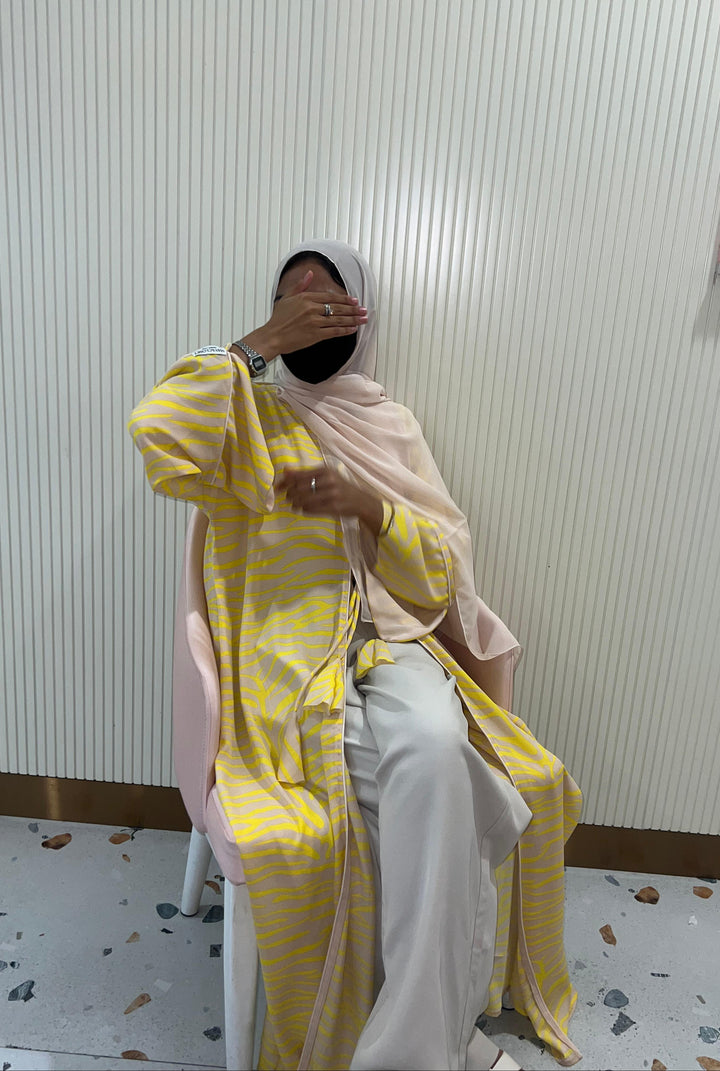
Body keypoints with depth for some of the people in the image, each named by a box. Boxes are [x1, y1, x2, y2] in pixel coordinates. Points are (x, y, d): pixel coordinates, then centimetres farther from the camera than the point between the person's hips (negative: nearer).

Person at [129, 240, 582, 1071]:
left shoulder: (393, 427, 16)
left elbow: (446, 566, 8)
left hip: (393, 641, 3)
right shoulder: (248, 419, 9)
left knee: (435, 749, -31)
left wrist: (368, 504, -10)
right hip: (289, 651, -2)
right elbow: (158, 433, -15)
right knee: (439, 784, -28)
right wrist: (260, 343, -10)